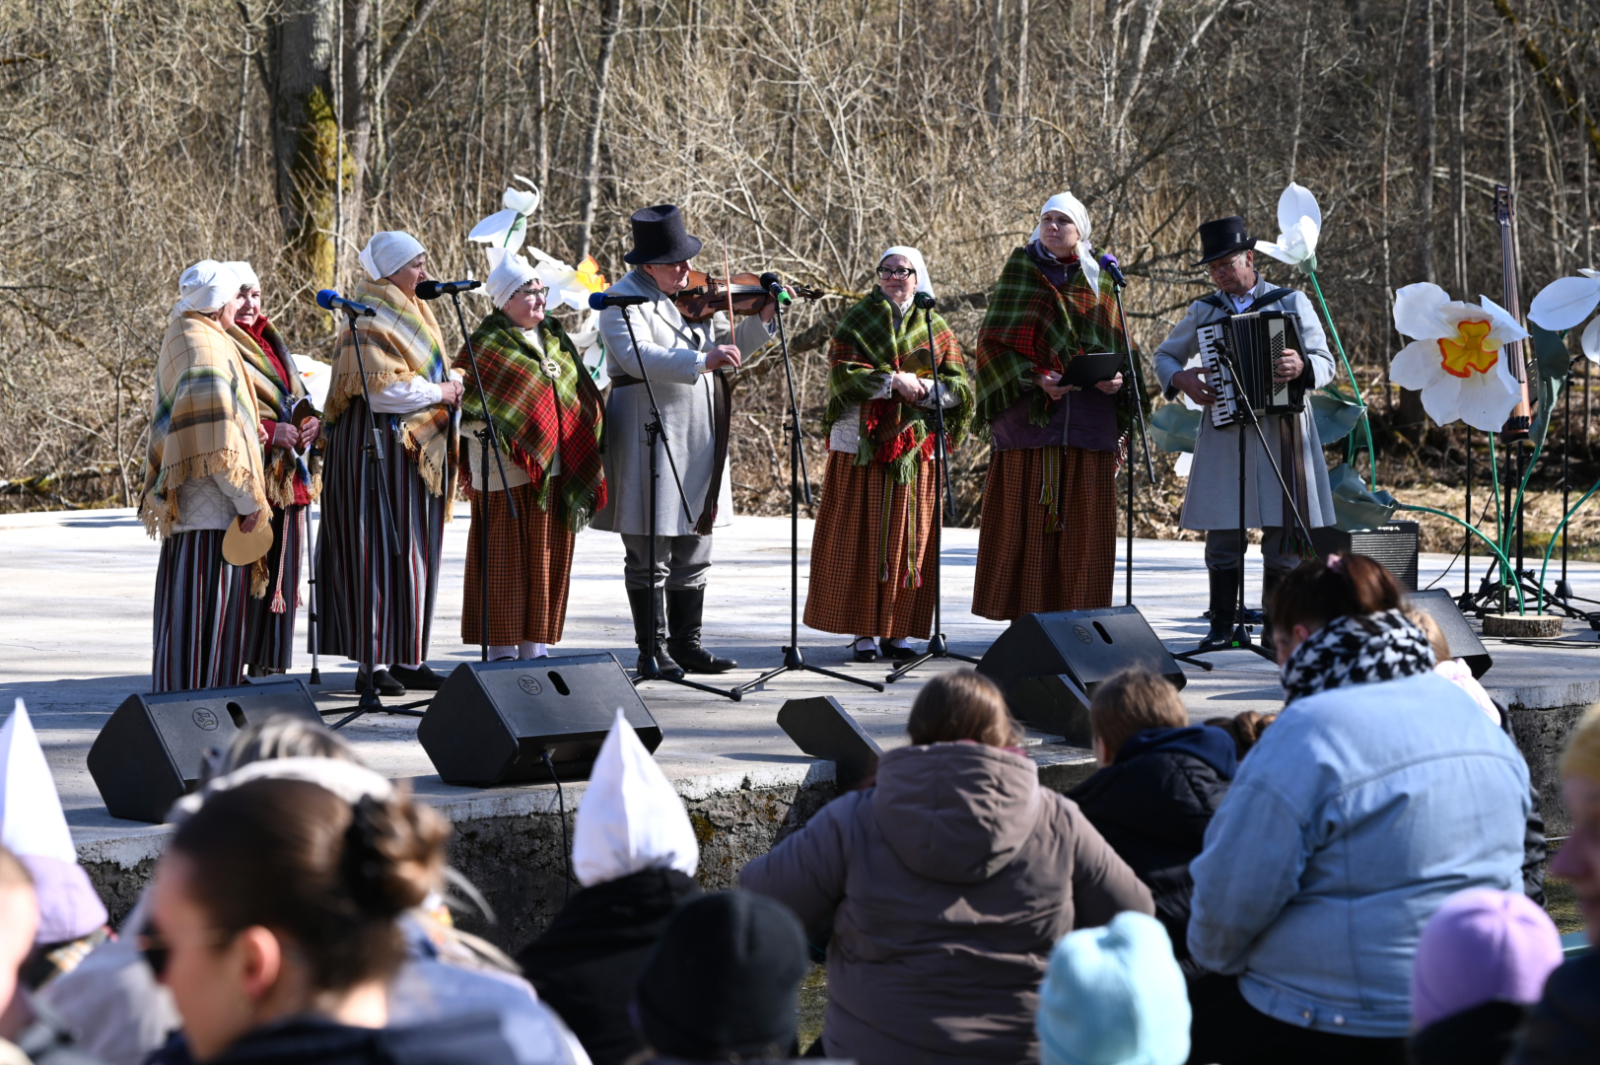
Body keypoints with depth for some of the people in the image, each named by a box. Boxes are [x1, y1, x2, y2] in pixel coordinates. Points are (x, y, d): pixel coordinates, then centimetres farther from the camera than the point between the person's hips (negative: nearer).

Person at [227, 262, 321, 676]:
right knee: (245, 576, -11)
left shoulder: (270, 344, 20)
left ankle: (270, 665, 13)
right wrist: (268, 432, -19)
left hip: (288, 481, 7)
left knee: (280, 576, 7)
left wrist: (311, 423, 0)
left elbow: (299, 401, 23)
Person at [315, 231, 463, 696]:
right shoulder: (370, 322, -12)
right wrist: (437, 392, -12)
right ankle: (373, 662, -6)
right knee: (381, 549, -8)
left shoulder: (413, 315, 19)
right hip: (379, 446, -10)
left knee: (413, 552, 9)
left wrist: (449, 381, 8)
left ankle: (406, 658, 13)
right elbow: (378, 388, -21)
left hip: (421, 449, 10)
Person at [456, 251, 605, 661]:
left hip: (556, 469, 7)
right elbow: (462, 402, -8)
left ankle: (536, 646, 15)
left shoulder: (554, 338, 16)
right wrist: (497, 430, -20)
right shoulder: (489, 344, -5)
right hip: (507, 470, -7)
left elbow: (578, 394, 23)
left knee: (548, 558, 8)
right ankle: (501, 648, 2)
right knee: (506, 557, -3)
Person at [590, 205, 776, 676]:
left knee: (693, 550, 13)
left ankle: (686, 643, 21)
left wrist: (760, 320, 4)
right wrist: (701, 361, -36)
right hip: (650, 437, -7)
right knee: (649, 555, -1)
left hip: (698, 439, 8)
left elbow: (728, 348, 21)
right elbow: (636, 356, -26)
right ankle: (652, 649, 7)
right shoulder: (624, 299, -9)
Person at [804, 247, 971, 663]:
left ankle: (897, 630, 6)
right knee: (861, 535, -4)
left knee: (909, 537, 0)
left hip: (915, 448, 2)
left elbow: (959, 389, 4)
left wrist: (925, 387, -14)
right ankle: (864, 631, 0)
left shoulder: (935, 328, 12)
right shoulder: (855, 321, 7)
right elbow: (843, 373, -8)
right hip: (861, 444, -2)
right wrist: (892, 381, -17)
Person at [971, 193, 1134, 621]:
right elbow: (992, 340, 0)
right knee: (1027, 520, -4)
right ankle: (1023, 619, -1)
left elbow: (1118, 348, 15)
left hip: (1087, 421, 2)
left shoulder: (1099, 282, 13)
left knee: (1083, 522, 0)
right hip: (1028, 419, -2)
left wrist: (1116, 378, -7)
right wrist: (1033, 378, -14)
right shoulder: (1019, 271, 7)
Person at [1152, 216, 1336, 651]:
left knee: (1282, 535, -2)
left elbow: (1326, 364, 2)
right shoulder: (1202, 311, 13)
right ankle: (1222, 626, 8)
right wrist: (1181, 379, -1)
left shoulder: (1292, 302, 7)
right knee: (1223, 534, -1)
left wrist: (1302, 366, -21)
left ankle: (1275, 629, 5)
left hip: (1281, 432, -1)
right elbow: (1165, 356, 22)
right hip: (1224, 432, 1)